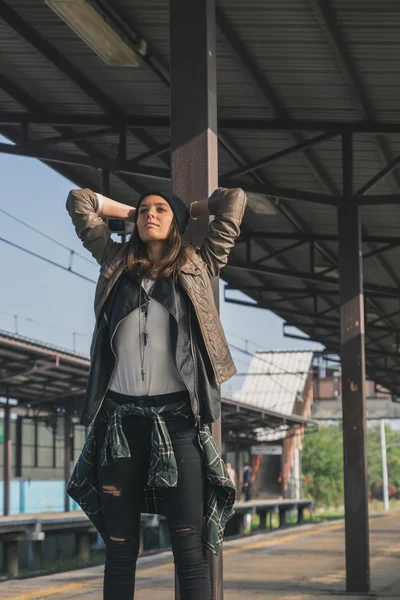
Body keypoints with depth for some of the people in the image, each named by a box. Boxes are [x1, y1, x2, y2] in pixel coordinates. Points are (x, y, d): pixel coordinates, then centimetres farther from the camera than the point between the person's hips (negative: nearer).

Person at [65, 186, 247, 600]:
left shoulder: (198, 266, 11)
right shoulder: (117, 262, 16)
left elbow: (234, 201, 12)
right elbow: (79, 202, 22)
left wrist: (186, 211, 24)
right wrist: (131, 212, 25)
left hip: (177, 417, -2)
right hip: (120, 416, 2)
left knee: (189, 548, -7)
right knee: (120, 547, 3)